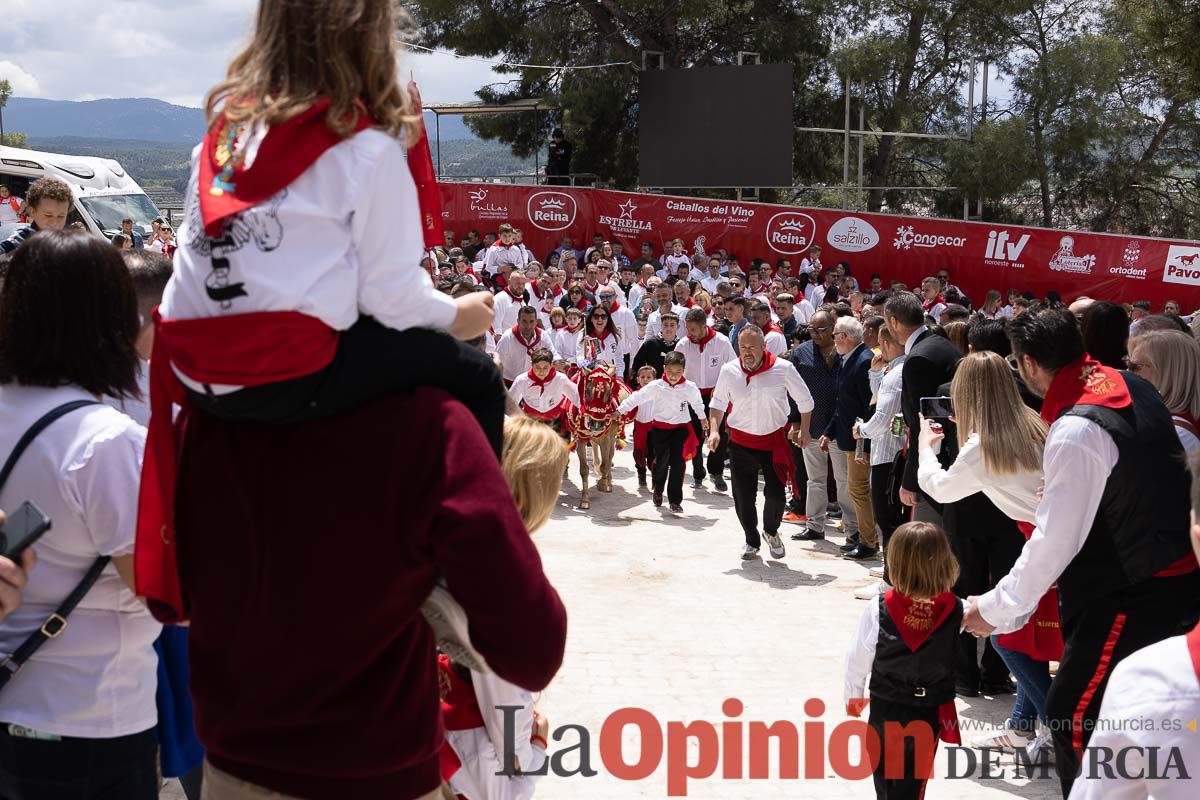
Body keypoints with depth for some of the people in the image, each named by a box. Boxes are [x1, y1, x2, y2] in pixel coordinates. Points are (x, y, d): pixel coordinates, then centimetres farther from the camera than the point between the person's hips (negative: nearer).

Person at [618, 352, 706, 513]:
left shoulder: (690, 388, -7)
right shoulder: (656, 386, -12)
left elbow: (697, 403, 12)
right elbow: (636, 398, -9)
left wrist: (703, 418, 28)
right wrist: (619, 411, -11)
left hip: (681, 428, 0)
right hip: (660, 428, 0)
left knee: (678, 464, -5)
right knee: (661, 462, 5)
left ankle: (675, 500, 2)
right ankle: (657, 490, 34)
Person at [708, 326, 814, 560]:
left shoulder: (783, 369, -11)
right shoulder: (729, 371, -6)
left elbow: (805, 400, 4)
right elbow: (717, 403, 9)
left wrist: (804, 431, 7)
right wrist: (714, 430, -4)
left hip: (775, 440, -1)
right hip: (741, 442, 1)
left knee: (775, 493, -2)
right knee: (743, 497, 4)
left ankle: (771, 532, 29)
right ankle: (752, 541, 27)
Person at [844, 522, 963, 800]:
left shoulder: (878, 610, -18)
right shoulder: (956, 611, -17)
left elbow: (858, 657, -7)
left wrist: (854, 694, 8)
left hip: (886, 707, 0)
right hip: (931, 711, 0)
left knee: (884, 766, 22)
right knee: (913, 778, 13)